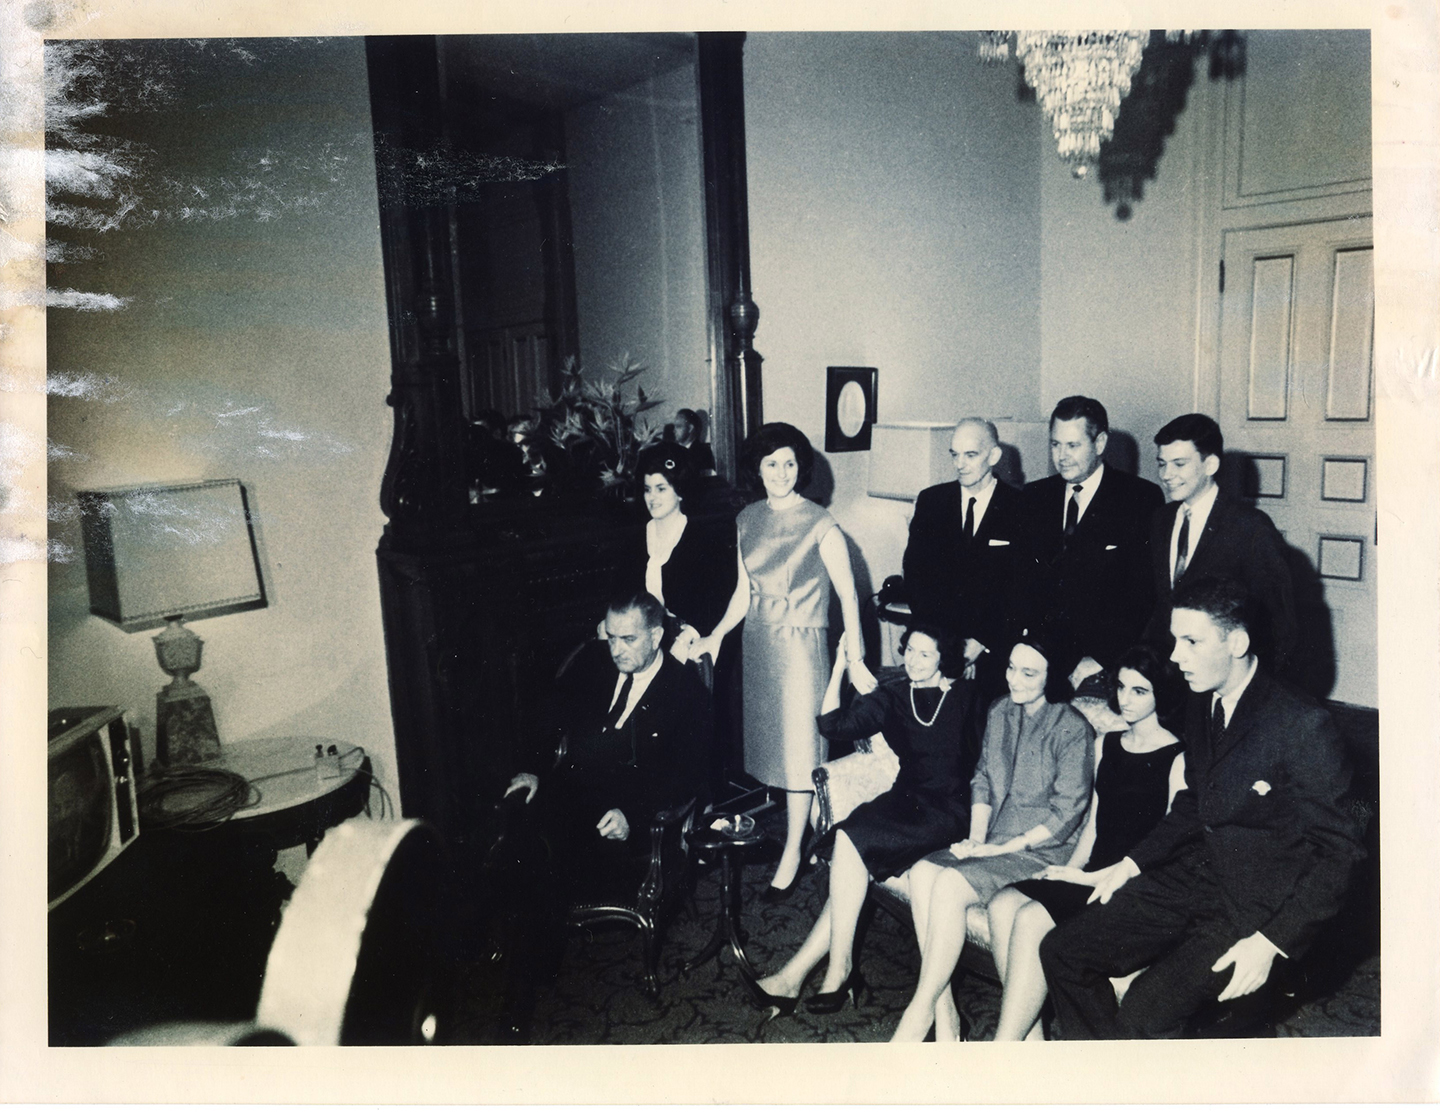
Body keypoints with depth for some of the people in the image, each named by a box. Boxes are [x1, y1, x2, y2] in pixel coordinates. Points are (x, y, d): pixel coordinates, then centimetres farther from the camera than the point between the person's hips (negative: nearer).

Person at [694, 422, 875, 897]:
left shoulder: (820, 524, -11)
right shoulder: (748, 519, 5)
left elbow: (848, 594, -11)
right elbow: (744, 591, 11)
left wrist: (855, 660, -15)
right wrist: (716, 636, 0)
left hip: (800, 646, -5)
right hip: (756, 643, 5)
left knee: (797, 745, 0)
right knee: (763, 737, 12)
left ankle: (792, 853, 10)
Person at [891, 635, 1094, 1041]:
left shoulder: (1071, 727, -10)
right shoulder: (1000, 713, 10)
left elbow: (1067, 810, -11)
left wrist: (1005, 847, -15)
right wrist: (977, 836, 0)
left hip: (1044, 848, -6)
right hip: (995, 840, 6)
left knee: (950, 884, -29)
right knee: (922, 872, -22)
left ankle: (918, 1016, -18)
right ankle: (944, 1015, -19)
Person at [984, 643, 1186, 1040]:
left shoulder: (1177, 760, -6)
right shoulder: (1106, 746, 16)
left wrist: (1093, 878, -13)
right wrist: (1070, 869, 2)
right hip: (1090, 875, 7)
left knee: (1031, 918, -28)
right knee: (1003, 903, -21)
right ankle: (1031, 1038, -18)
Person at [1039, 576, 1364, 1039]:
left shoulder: (1302, 724, -18)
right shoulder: (1200, 708, 5)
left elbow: (1337, 850, -15)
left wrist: (1271, 941, -21)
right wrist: (1133, 863, 9)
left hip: (1263, 908, -7)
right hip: (1195, 876, 7)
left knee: (1144, 1011, -25)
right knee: (1061, 951, -2)